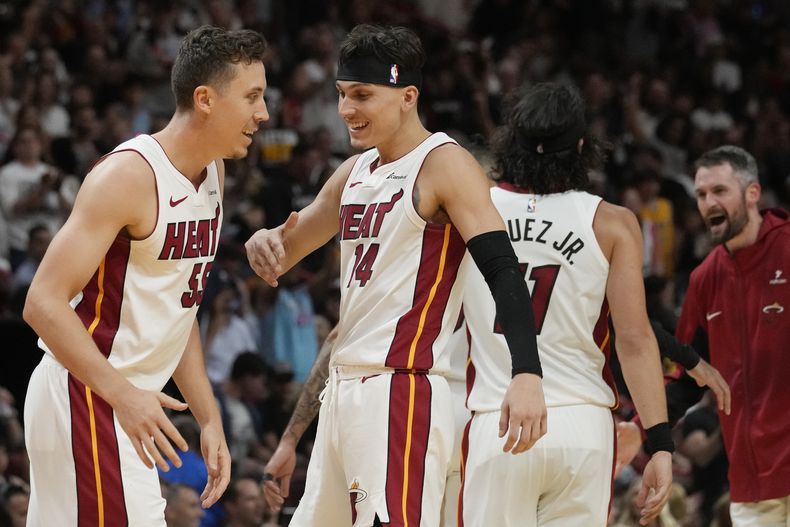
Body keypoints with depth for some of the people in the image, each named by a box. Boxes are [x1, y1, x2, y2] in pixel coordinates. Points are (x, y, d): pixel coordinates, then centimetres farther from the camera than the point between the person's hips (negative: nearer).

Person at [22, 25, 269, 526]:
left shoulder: (213, 174, 11)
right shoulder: (129, 176, -17)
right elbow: (44, 303, -21)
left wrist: (209, 417, 13)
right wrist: (123, 394, -27)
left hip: (128, 401, 9)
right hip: (85, 394, -9)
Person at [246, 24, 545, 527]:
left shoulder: (445, 165, -10)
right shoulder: (355, 172, 16)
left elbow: (504, 270, -20)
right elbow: (284, 255, 25)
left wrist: (527, 374, -34)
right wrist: (265, 243, -1)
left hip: (402, 391, -9)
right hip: (346, 389, 9)